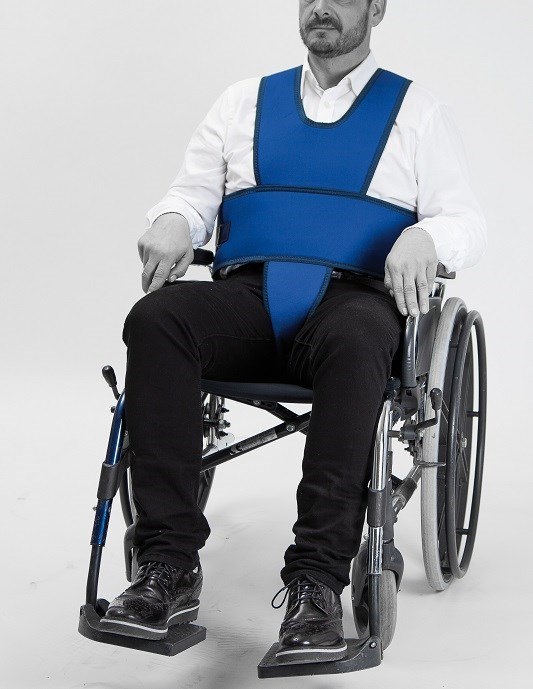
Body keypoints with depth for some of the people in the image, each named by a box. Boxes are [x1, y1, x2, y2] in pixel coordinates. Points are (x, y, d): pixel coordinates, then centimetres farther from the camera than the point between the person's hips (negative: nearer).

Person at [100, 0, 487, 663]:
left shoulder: (417, 110, 16)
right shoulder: (245, 101, 24)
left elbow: (465, 222, 9)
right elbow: (193, 192, 20)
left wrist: (424, 238, -15)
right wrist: (172, 221, -6)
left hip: (353, 296, -2)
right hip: (246, 296, 3)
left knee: (354, 341, -40)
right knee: (154, 320, -30)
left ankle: (316, 582, -38)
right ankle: (168, 565, -30)